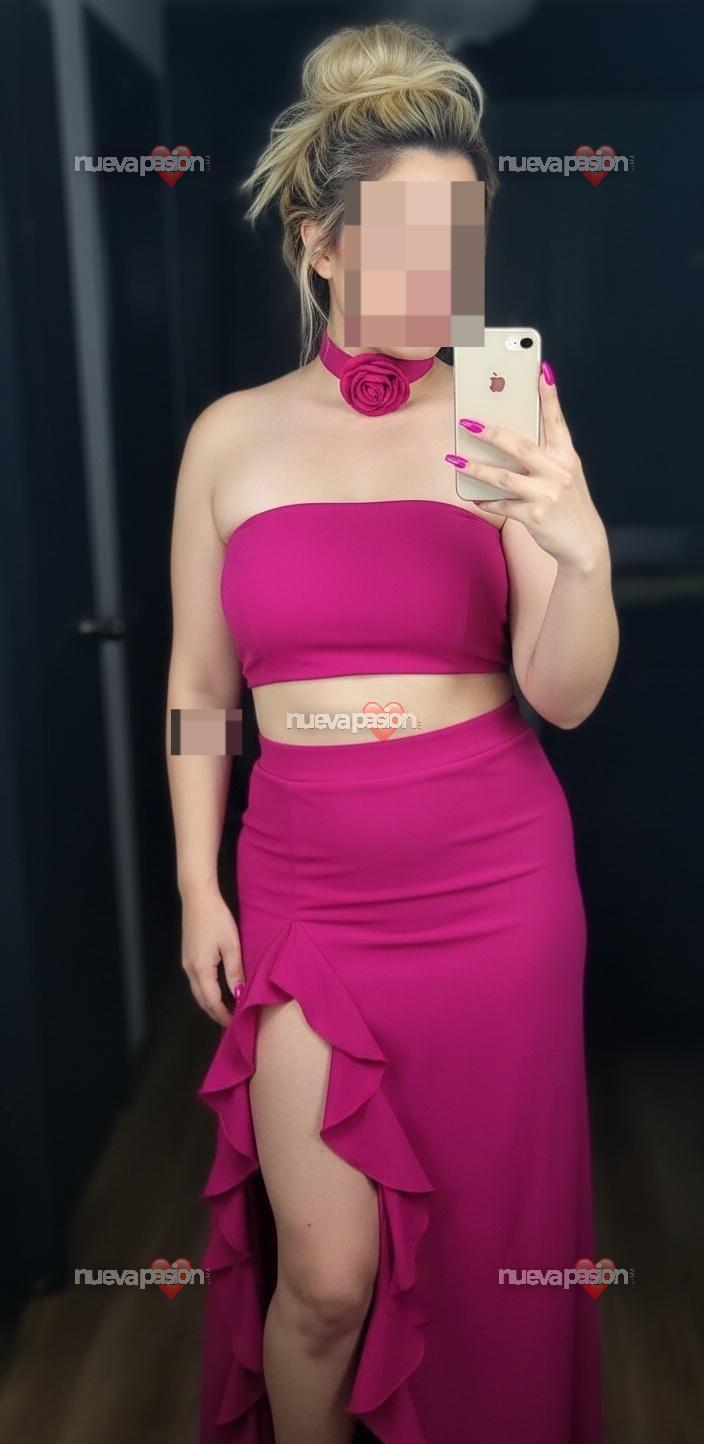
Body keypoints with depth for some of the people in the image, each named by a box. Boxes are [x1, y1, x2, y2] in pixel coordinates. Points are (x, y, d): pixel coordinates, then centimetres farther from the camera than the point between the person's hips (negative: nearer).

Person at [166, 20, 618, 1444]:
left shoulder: (502, 419, -2)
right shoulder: (233, 434, 2)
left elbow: (563, 695, -7)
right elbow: (199, 684, 7)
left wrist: (584, 553, -26)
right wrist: (197, 887, 5)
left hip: (492, 873, 0)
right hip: (303, 881, 1)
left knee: (486, 1232, 15)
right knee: (327, 1271, 6)